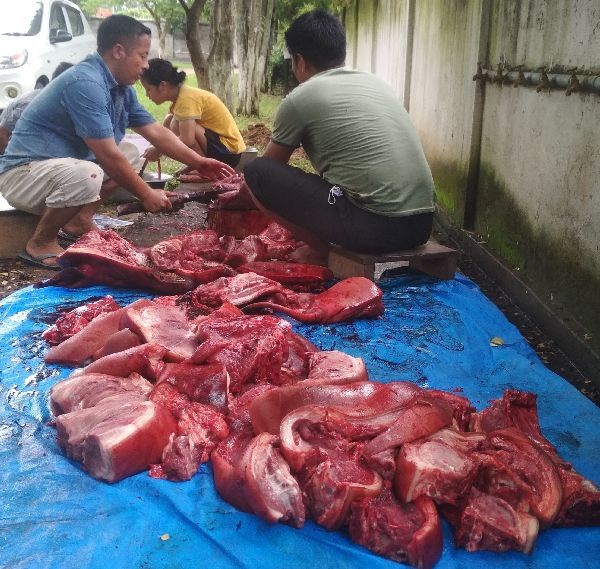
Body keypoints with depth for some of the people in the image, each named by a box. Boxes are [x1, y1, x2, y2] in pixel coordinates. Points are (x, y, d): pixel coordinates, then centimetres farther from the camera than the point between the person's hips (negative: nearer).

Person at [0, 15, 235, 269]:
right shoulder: (85, 84, -26)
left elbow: (155, 131, 9)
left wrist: (199, 163, 4)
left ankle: (80, 218, 5)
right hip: (25, 172, -9)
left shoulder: (121, 88, 3)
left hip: (67, 164, 10)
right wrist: (146, 195, -19)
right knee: (86, 176, -37)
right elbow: (107, 155, -27)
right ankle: (41, 242, -12)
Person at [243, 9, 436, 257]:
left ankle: (324, 253, 7)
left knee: (258, 173, 4)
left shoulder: (299, 99, 1)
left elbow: (270, 165, 18)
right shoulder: (374, 82, 20)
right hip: (420, 223, 7)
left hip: (374, 226, -7)